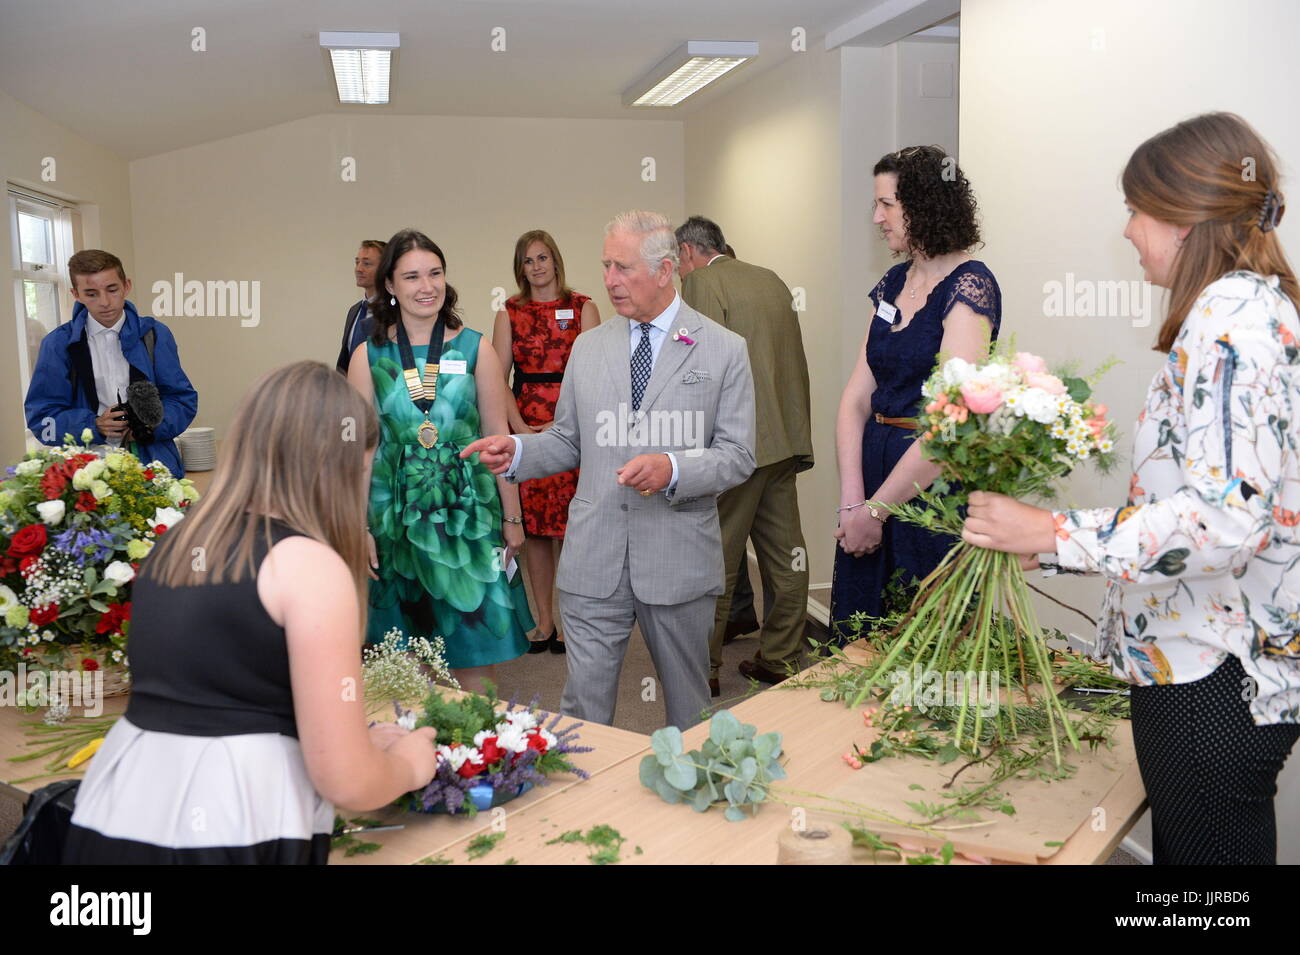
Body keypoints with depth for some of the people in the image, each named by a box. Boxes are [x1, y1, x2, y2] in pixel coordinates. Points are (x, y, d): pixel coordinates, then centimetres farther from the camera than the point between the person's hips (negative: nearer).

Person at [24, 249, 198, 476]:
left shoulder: (155, 335, 10)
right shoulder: (59, 344, 7)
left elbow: (184, 400, 9)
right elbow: (41, 416, 5)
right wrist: (95, 426, -12)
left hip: (154, 464, 0)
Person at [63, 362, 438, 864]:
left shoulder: (171, 545, 9)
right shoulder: (309, 564, -13)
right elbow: (345, 780, -12)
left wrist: (358, 740, 24)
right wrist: (408, 764, 9)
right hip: (226, 834, -7)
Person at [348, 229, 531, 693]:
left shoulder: (475, 350, 2)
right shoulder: (368, 356, 2)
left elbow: (499, 438, 3)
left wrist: (512, 518, 1)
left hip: (467, 510, 0)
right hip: (396, 513, 1)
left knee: (474, 653, 4)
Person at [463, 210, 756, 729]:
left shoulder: (724, 349, -1)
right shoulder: (588, 346, 10)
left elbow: (737, 454, -4)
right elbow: (569, 441, 14)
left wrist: (673, 469, -21)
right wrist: (517, 451, -5)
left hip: (679, 558, -2)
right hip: (593, 559, 2)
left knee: (688, 702, 16)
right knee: (584, 703, 4)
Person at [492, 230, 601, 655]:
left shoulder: (582, 307, 5)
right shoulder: (510, 312, 10)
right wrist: (519, 426, -8)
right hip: (525, 426, 2)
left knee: (570, 523, -3)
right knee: (532, 524, 4)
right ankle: (544, 621, 15)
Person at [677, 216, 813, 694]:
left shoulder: (701, 282, -6)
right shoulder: (772, 279, 16)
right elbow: (796, 362, 17)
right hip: (785, 439, 8)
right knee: (784, 555, 12)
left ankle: (702, 667, 13)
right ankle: (779, 659, 23)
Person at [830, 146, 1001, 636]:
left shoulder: (969, 286, -12)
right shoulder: (892, 284, 10)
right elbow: (856, 398, 5)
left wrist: (876, 509, -15)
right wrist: (851, 500, -7)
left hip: (934, 483, -7)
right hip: (875, 463, 7)